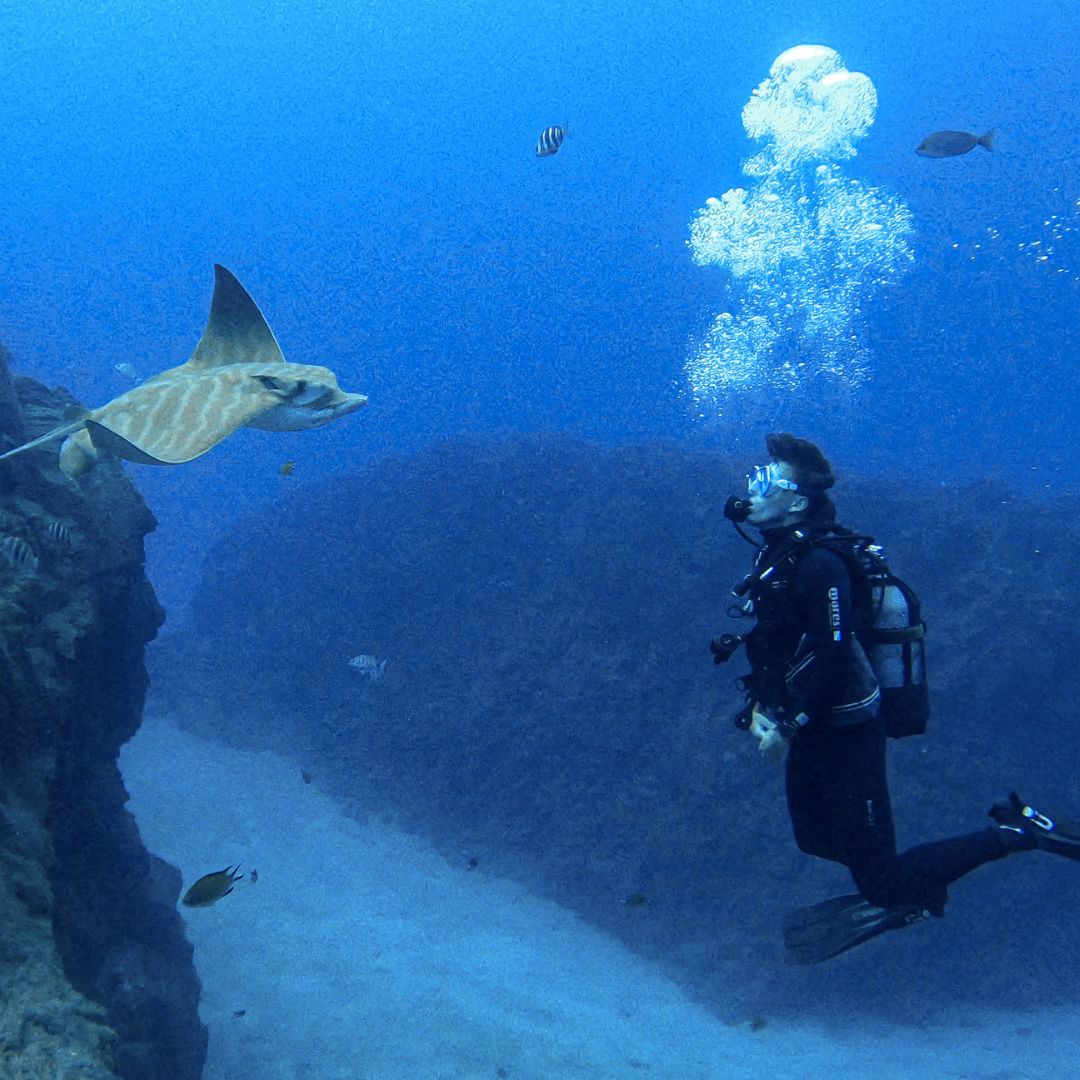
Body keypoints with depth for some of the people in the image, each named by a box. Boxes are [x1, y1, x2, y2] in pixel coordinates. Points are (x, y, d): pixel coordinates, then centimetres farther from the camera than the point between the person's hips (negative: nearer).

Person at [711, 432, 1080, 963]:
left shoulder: (818, 563, -24)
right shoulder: (775, 553, 6)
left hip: (846, 734, -9)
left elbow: (834, 657, -28)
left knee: (884, 883, -5)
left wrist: (789, 727, -22)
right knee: (815, 836, 23)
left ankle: (1017, 830, 3)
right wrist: (761, 706, 6)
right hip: (813, 728, 9)